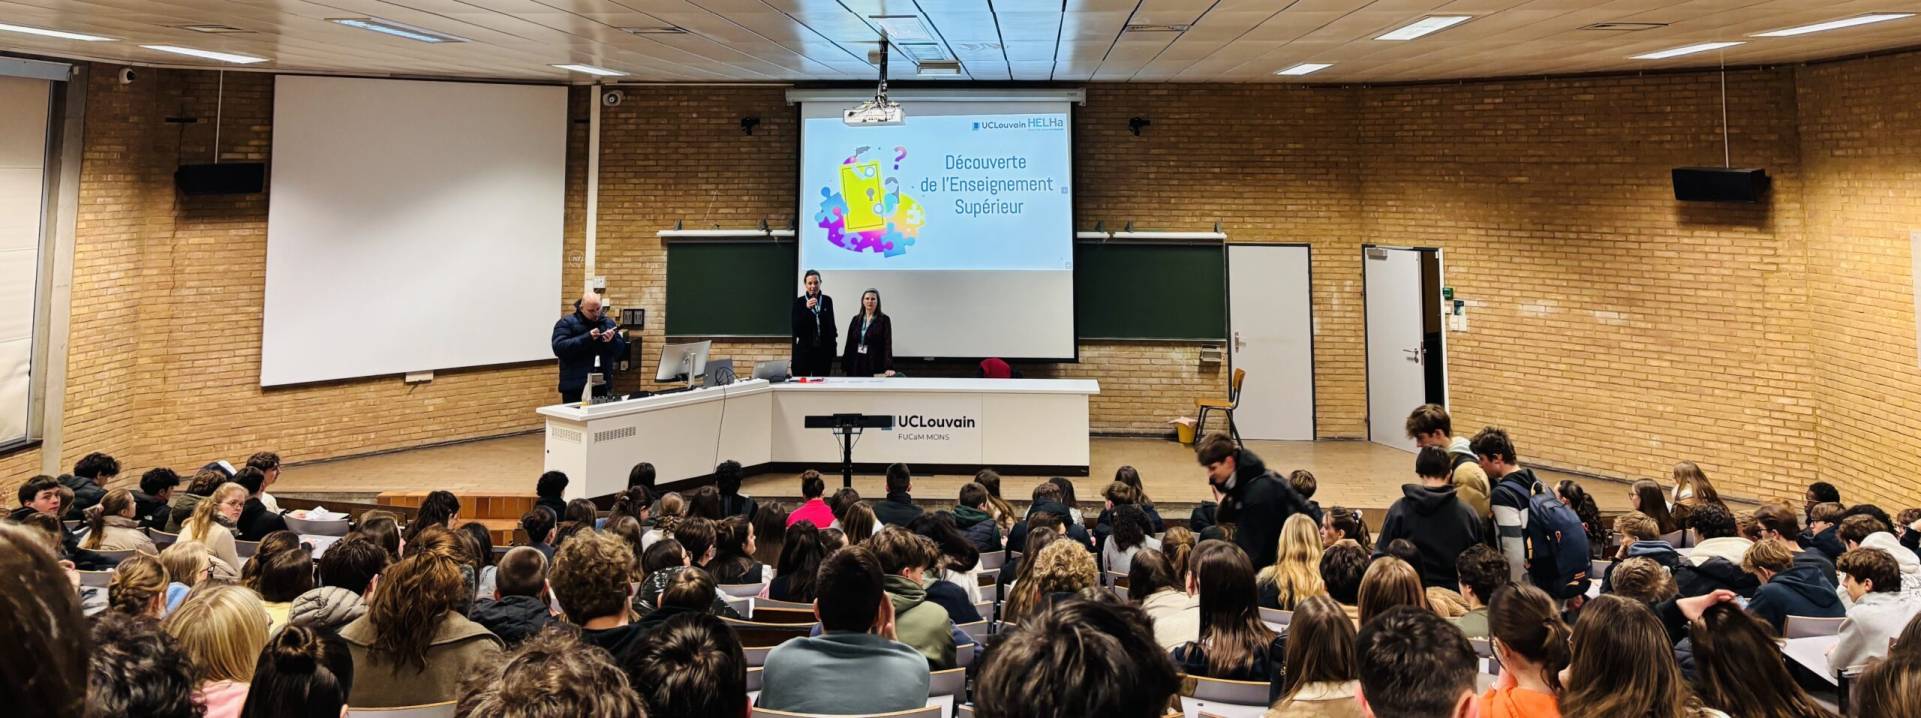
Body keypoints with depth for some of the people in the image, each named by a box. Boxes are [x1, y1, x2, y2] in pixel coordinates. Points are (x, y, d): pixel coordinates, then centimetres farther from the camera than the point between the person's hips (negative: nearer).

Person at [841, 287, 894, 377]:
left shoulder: (884, 319, -2)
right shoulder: (856, 319, 9)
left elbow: (887, 344, -10)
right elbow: (850, 343, 10)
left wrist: (888, 368, -21)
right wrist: (844, 366, 5)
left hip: (874, 365, -3)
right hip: (856, 364, 3)